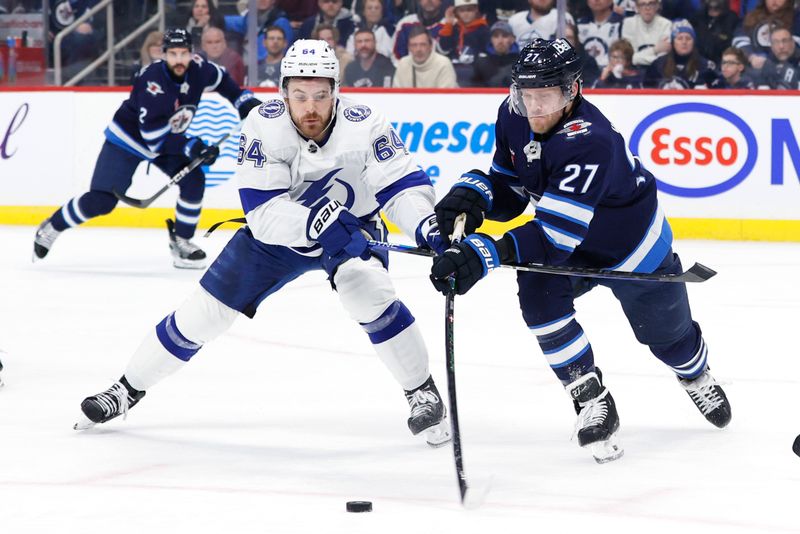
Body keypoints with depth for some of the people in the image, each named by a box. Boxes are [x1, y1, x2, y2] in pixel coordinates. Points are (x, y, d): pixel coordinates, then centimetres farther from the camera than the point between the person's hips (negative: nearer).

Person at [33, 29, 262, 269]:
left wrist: (245, 101, -1)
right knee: (101, 201, -10)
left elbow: (221, 81, 9)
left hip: (170, 139, 6)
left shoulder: (197, 69, -17)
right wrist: (192, 147, -37)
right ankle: (51, 228, 10)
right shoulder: (152, 82, -35)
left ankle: (181, 241, 2)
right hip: (128, 138, -6)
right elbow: (154, 136, -34)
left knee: (193, 180, -13)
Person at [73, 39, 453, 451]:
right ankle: (128, 389, 19)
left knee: (366, 291, -31)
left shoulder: (363, 125, -27)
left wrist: (431, 228, -45)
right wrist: (315, 223, -48)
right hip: (277, 233, 1)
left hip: (352, 228, -1)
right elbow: (262, 211, -31)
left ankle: (422, 393, -12)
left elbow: (404, 185, -25)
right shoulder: (263, 126, -27)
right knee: (205, 310, -1)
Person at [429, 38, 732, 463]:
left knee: (667, 332, 16)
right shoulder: (514, 117, -20)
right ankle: (593, 402, -10)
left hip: (633, 245, -5)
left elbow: (556, 233, -48)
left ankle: (697, 377, 55)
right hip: (572, 249, 5)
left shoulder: (589, 140, -42)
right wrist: (473, 194, -29)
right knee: (538, 296, -26)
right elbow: (509, 188, -6)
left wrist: (486, 254, -58)